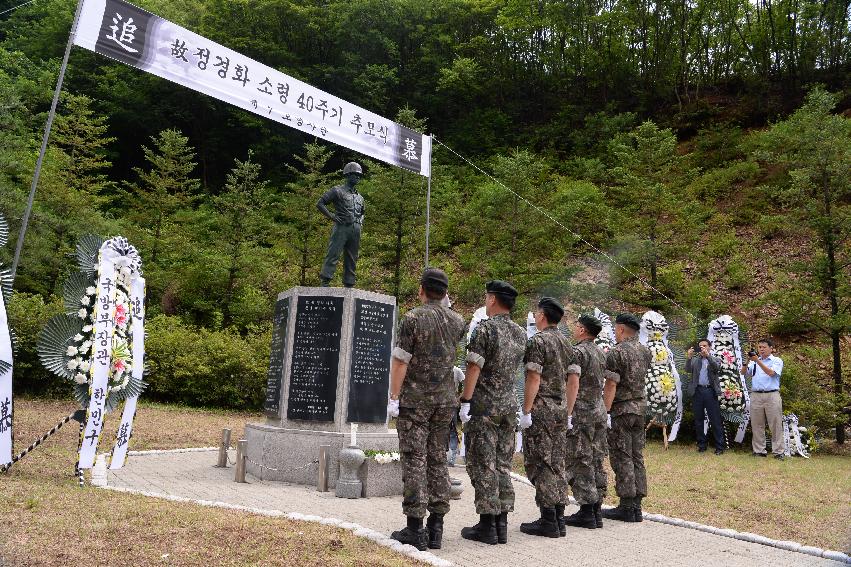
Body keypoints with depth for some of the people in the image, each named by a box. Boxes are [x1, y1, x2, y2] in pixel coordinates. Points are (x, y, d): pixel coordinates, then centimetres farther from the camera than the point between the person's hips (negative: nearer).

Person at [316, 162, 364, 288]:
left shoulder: (359, 197, 22)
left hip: (356, 231, 6)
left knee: (352, 260, 7)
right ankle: (325, 282, -10)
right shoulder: (337, 191, 3)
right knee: (333, 256, -10)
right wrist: (331, 216, -9)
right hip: (341, 228, -6)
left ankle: (349, 285, 12)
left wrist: (360, 221, 16)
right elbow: (320, 203, -1)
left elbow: (362, 212, 37)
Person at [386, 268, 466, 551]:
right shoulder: (457, 321, 5)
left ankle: (415, 528, 2)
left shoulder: (413, 318, -11)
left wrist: (394, 397, -7)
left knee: (414, 460, 0)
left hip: (415, 399, -5)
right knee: (438, 459, 10)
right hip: (446, 399, 5)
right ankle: (436, 526, 15)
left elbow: (400, 361, -13)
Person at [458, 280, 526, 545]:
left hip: (483, 404, -7)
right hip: (509, 404, 7)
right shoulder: (521, 333, 10)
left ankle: (487, 525, 3)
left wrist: (465, 401, -15)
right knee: (503, 463, 11)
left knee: (483, 464, -1)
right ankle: (501, 523, 15)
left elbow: (474, 367, -16)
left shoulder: (485, 328, -12)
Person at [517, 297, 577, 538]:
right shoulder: (567, 343, 13)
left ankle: (548, 521, -1)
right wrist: (568, 412, 16)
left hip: (540, 409, -8)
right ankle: (558, 517, 16)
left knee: (540, 464, -3)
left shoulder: (538, 341, -11)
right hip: (560, 409, 8)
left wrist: (526, 410, -14)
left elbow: (533, 379, -17)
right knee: (557, 463, 11)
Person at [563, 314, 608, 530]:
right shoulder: (601, 353, 14)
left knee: (581, 463, -3)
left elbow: (573, 385, -20)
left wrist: (567, 414, -20)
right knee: (596, 461, 11)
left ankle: (586, 512, 0)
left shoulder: (578, 352, -13)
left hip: (581, 414, -8)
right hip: (599, 412, 9)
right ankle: (597, 510, 16)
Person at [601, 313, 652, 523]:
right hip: (640, 406, 7)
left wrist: (604, 412, -17)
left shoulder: (616, 352, -14)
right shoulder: (645, 351, 10)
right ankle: (636, 506, 14)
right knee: (636, 457, 10)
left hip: (621, 409, -7)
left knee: (622, 458, -2)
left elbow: (611, 386, -18)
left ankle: (626, 507, 0)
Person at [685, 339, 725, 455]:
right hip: (697, 392, 2)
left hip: (710, 391, -2)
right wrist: (688, 357, -20)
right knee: (698, 420, 7)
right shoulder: (694, 360, 14)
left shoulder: (714, 360, 10)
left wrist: (707, 355, -24)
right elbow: (688, 370, -3)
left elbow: (717, 368, -12)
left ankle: (720, 446, 2)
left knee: (715, 420, -2)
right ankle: (701, 445, 16)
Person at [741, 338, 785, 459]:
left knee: (776, 424, -2)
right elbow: (744, 372, 7)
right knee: (757, 425, 4)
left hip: (772, 395, -3)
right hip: (756, 395, 4)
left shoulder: (777, 361, 6)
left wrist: (758, 361, -19)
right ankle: (759, 451, 10)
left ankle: (779, 452, 3)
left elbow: (771, 372, -12)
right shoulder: (754, 361, 17)